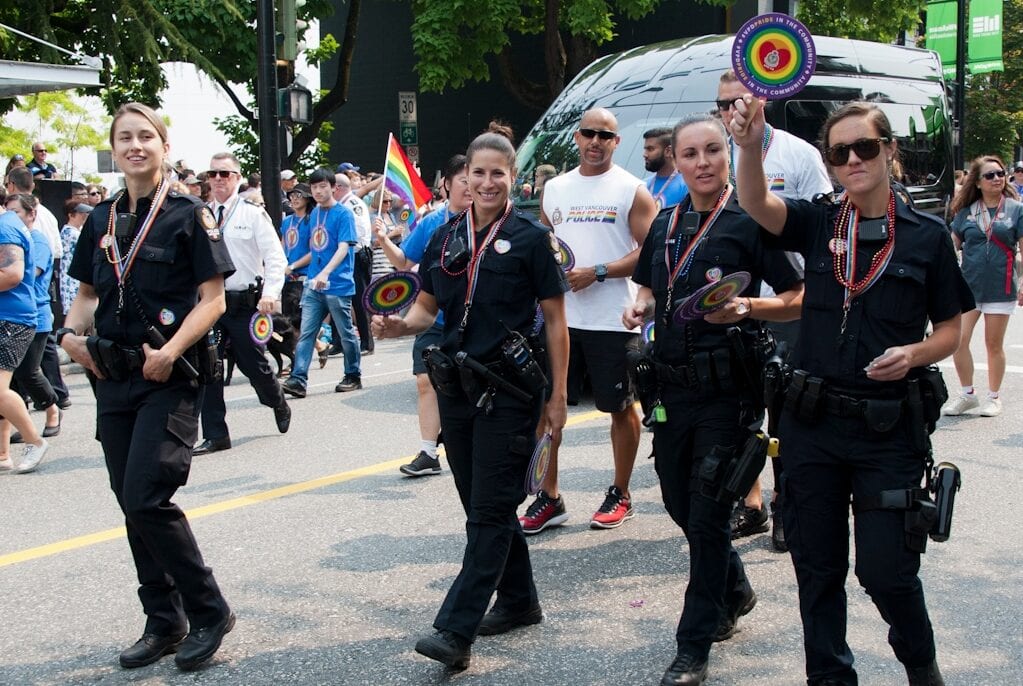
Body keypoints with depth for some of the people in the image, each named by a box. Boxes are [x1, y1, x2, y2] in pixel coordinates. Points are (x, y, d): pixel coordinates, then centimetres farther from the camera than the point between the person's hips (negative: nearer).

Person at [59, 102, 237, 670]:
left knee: (147, 498, -14)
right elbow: (87, 294, 19)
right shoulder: (101, 220, 11)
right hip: (113, 378, 6)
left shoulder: (188, 215, -5)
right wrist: (71, 332, -2)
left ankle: (209, 611, 2)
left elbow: (212, 299, -8)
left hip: (169, 378, -6)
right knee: (133, 504, 8)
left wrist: (170, 352, -20)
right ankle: (164, 622, 21)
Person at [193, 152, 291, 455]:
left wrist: (270, 294, -19)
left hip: (245, 304, -3)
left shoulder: (253, 213, -3)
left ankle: (278, 404, 38)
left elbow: (275, 256, -7)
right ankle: (215, 435, 6)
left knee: (253, 365, 5)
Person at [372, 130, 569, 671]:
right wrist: (397, 326, -10)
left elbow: (555, 319, -3)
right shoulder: (446, 238, 8)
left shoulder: (529, 237, -5)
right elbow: (426, 308, 13)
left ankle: (456, 630, -9)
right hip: (457, 384, 6)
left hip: (510, 388, -6)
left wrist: (557, 396, -6)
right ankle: (519, 601, 30)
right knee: (481, 504, 13)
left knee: (490, 509, -6)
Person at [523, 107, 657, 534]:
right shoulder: (554, 189, 12)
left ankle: (620, 495, 21)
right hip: (559, 316, 4)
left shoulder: (631, 190, -2)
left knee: (620, 406, 6)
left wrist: (596, 273, -18)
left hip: (613, 319, -4)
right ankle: (548, 497, 12)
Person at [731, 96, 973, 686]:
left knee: (885, 567, 1)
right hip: (812, 422, 2)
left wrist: (914, 354, -16)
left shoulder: (927, 235, 0)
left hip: (891, 428, -2)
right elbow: (756, 204, -18)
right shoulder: (818, 226, 2)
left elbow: (951, 330, 6)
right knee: (817, 565, 10)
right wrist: (751, 146, -38)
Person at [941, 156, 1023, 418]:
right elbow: (952, 245, 10)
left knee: (994, 345, 7)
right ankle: (967, 394, 11)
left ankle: (994, 397, 22)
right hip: (968, 285, 2)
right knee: (958, 340, -6)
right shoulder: (966, 212, 5)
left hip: (1001, 287, -2)